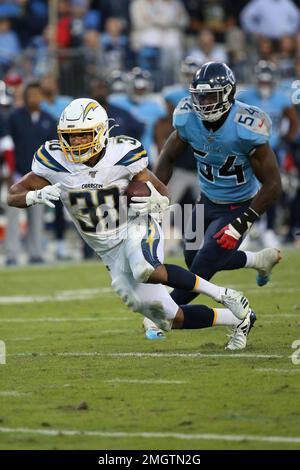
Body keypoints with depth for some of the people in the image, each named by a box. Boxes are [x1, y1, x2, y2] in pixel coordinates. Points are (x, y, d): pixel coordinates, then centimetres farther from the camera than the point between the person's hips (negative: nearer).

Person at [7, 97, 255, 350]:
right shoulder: (54, 161, -11)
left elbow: (162, 193, -5)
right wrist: (36, 196, -29)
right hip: (111, 251, 4)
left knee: (146, 271, -40)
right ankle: (239, 319, 24)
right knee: (173, 319, 3)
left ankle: (223, 295, -24)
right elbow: (13, 196, -7)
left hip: (136, 229, -4)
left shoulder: (122, 154, -16)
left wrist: (155, 201, -29)